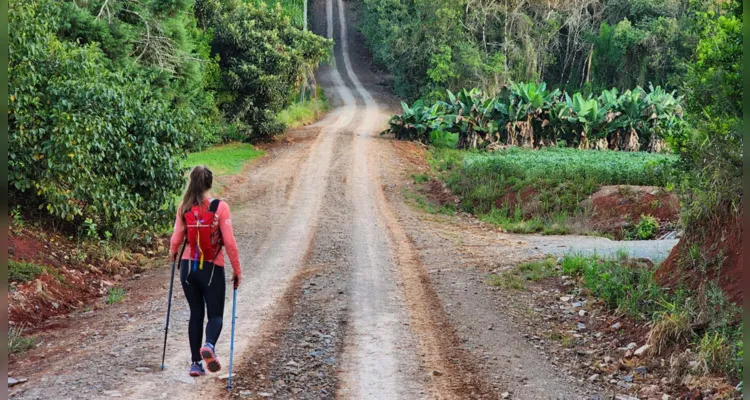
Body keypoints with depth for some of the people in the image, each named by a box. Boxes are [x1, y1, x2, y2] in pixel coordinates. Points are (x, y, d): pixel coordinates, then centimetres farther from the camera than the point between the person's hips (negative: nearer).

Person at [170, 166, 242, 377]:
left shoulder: (184, 208, -3)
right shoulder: (220, 207, -11)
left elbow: (176, 239, -2)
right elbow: (229, 242, -12)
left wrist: (173, 253, 22)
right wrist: (237, 270, -3)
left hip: (188, 267, 3)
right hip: (212, 270, -3)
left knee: (196, 314, 14)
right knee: (215, 315, 7)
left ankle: (196, 363, 14)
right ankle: (209, 345, -24)